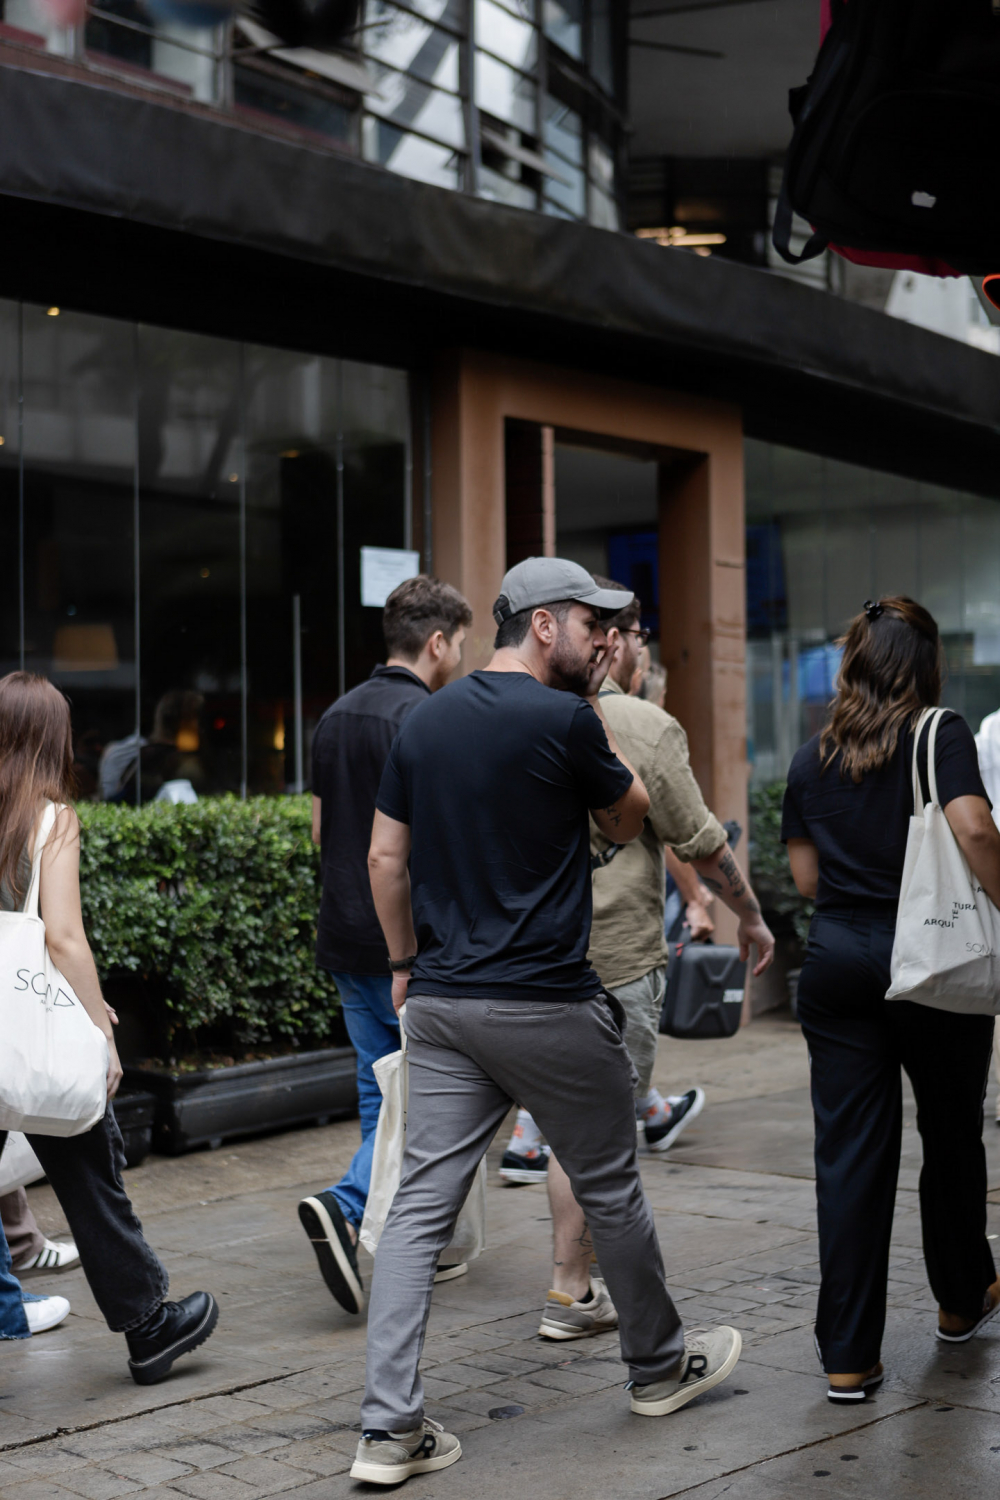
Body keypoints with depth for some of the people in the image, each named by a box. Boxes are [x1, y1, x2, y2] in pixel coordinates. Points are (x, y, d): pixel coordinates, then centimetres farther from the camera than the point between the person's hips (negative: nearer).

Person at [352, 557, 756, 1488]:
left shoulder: (423, 721, 8)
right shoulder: (565, 720, -12)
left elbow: (385, 859, 11)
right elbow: (628, 820, 5)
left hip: (439, 1004, 6)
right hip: (545, 1007, -5)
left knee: (420, 1208, 4)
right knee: (609, 1190, 14)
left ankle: (388, 1427, 0)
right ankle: (659, 1365, 33)